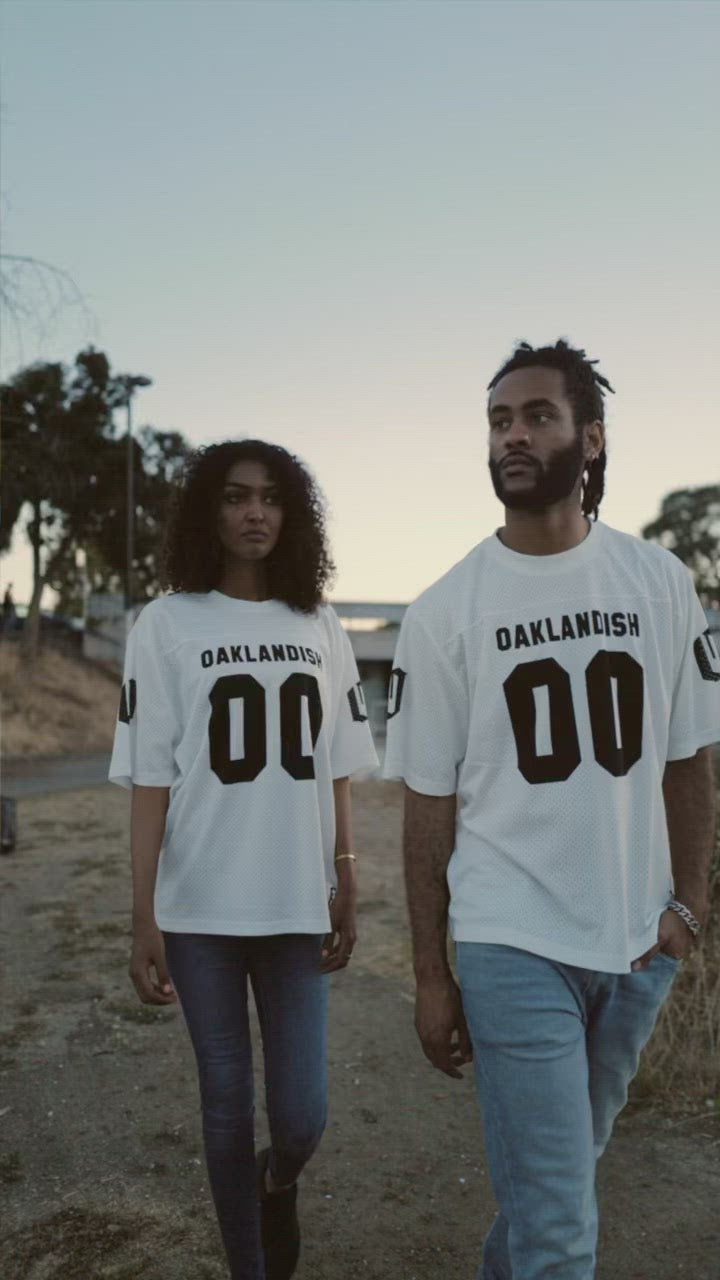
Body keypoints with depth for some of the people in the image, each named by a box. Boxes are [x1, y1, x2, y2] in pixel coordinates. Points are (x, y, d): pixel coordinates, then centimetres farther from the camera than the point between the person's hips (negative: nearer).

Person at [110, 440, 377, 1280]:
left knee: (301, 1114, 4)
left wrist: (345, 889, 7)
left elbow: (335, 775, 8)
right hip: (200, 908, -2)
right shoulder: (167, 625, -4)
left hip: (295, 903, 2)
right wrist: (143, 917, -8)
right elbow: (150, 780, -6)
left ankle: (278, 1186, 40)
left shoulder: (319, 627, 4)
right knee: (226, 1101, 11)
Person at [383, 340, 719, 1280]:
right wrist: (430, 978, -2)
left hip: (639, 946, 4)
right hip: (512, 950, -3)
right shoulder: (444, 613, -7)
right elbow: (430, 804, -4)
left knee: (569, 1162, 23)